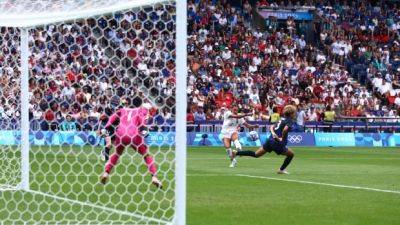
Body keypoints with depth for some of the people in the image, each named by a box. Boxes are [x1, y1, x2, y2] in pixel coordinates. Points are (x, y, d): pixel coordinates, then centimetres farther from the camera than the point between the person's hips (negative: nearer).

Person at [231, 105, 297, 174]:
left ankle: (236, 153, 7)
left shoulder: (282, 119, 19)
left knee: (256, 154, 14)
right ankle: (281, 170, 17)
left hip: (270, 140, 8)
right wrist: (282, 138, -13)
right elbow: (285, 129, -27)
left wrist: (273, 133, 0)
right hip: (277, 143, -8)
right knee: (291, 154, 11)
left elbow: (271, 127, 17)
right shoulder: (290, 121, -8)